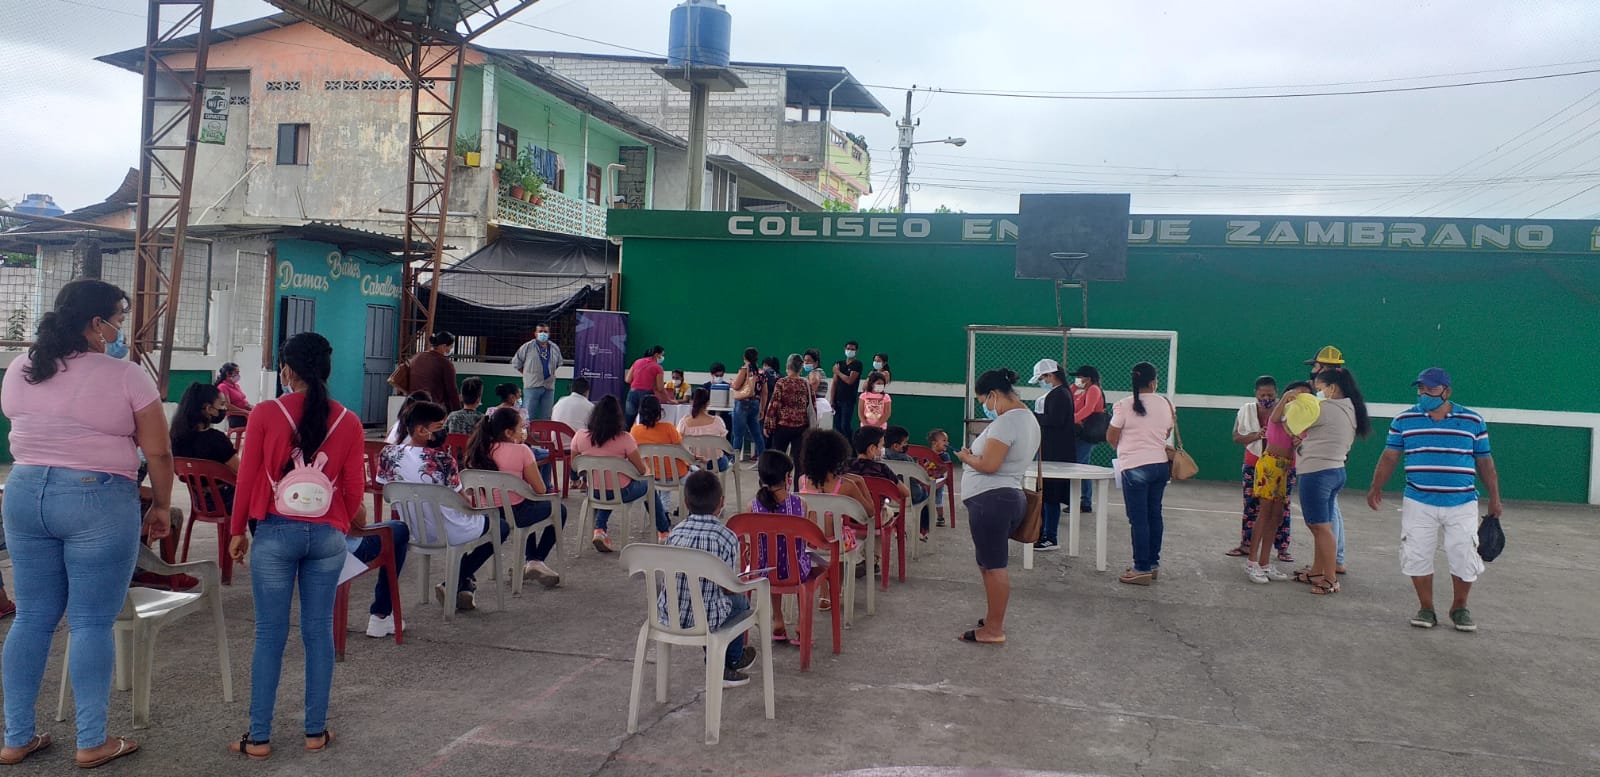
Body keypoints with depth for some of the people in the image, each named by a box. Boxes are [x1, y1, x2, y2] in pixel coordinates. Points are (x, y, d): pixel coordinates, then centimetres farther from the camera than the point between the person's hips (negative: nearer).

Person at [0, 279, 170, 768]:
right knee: (92, 623, 1)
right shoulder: (125, 376, -11)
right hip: (98, 500, -6)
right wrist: (162, 507, 5)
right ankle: (92, 742, 10)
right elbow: (158, 453, -8)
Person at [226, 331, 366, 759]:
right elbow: (354, 490, 2)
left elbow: (247, 478, -2)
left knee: (270, 634, 5)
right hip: (327, 536, 2)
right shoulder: (348, 422, -1)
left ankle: (259, 737, 12)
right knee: (319, 632, 9)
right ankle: (315, 731, 17)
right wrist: (353, 519, 24)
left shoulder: (265, 414, -6)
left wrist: (238, 531, 11)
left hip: (276, 532, -1)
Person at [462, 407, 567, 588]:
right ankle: (537, 560, 13)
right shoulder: (521, 450, -13)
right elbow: (540, 490, -8)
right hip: (513, 514, -7)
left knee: (529, 507, 38)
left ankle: (530, 560, 34)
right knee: (560, 509, 19)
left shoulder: (480, 451, 3)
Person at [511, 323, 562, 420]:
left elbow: (559, 363, 28)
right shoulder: (527, 347, 0)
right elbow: (516, 363, 6)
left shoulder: (555, 348, 12)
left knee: (545, 418, 6)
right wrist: (527, 373, 4)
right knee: (529, 417, -5)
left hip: (549, 387, 4)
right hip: (532, 386, -4)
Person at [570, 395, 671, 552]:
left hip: (594, 492, 3)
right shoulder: (624, 438, -22)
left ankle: (599, 530, 19)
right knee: (649, 487, 28)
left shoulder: (580, 437, -11)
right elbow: (641, 470, -15)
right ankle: (664, 532, 41)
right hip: (621, 493, -3)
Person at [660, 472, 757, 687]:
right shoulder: (728, 538, -14)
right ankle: (733, 661, 43)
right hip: (705, 619, -4)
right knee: (741, 602, 26)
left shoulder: (675, 532, -1)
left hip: (668, 615, 4)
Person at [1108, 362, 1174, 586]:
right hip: (1161, 464, 5)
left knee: (1139, 519, -1)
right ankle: (1153, 563, 23)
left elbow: (1111, 437, -5)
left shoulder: (1124, 406, -12)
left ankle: (1142, 569, 2)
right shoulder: (1166, 404, 1)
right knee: (1154, 514, 15)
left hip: (1135, 467, -5)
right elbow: (1167, 434, 14)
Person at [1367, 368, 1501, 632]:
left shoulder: (1473, 421, 3)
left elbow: (1485, 461, 7)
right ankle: (1426, 608, 18)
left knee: (1465, 560, 3)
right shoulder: (1404, 420, 3)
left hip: (1462, 505, 0)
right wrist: (1376, 488, -8)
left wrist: (1494, 498, 5)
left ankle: (1459, 608, 24)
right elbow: (1390, 456, 2)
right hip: (1419, 504, 1)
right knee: (1417, 557, 2)